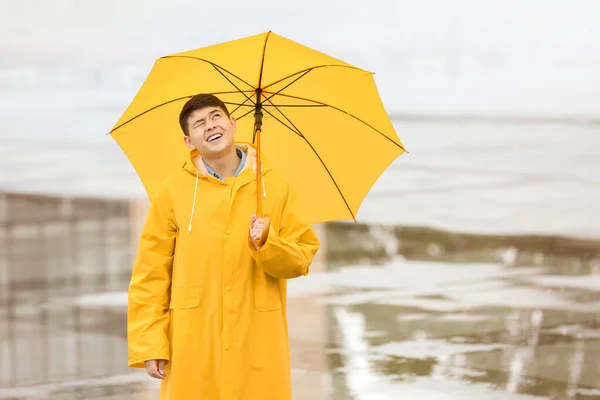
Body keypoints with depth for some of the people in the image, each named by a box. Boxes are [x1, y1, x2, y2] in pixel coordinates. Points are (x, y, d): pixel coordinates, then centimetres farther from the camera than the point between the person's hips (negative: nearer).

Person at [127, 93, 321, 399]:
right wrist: (149, 344, -5)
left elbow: (302, 259, 7)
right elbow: (151, 271, 1)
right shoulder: (173, 191, 3)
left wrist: (268, 244, -13)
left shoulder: (274, 185, 6)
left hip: (257, 342, 1)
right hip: (194, 343, -1)